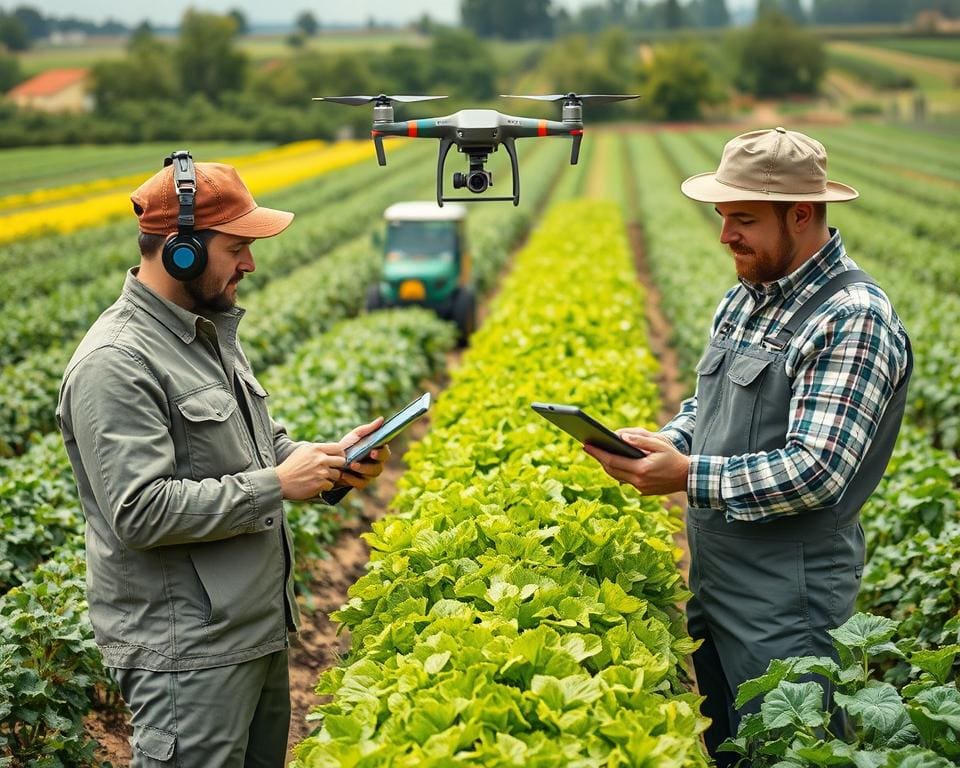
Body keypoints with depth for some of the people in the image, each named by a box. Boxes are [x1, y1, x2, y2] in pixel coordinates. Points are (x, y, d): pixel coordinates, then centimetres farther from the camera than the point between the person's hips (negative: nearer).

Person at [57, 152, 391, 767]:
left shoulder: (213, 331, 11)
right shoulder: (115, 364, -20)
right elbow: (140, 513, -26)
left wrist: (330, 460, 1)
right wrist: (277, 485, -21)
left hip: (259, 632, 10)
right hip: (187, 658, -9)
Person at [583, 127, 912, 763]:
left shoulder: (854, 320, -19)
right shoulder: (745, 298, 9)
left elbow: (816, 472, -26)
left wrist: (687, 475, -26)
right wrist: (663, 443, -1)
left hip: (786, 605, -8)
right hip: (711, 587, 9)